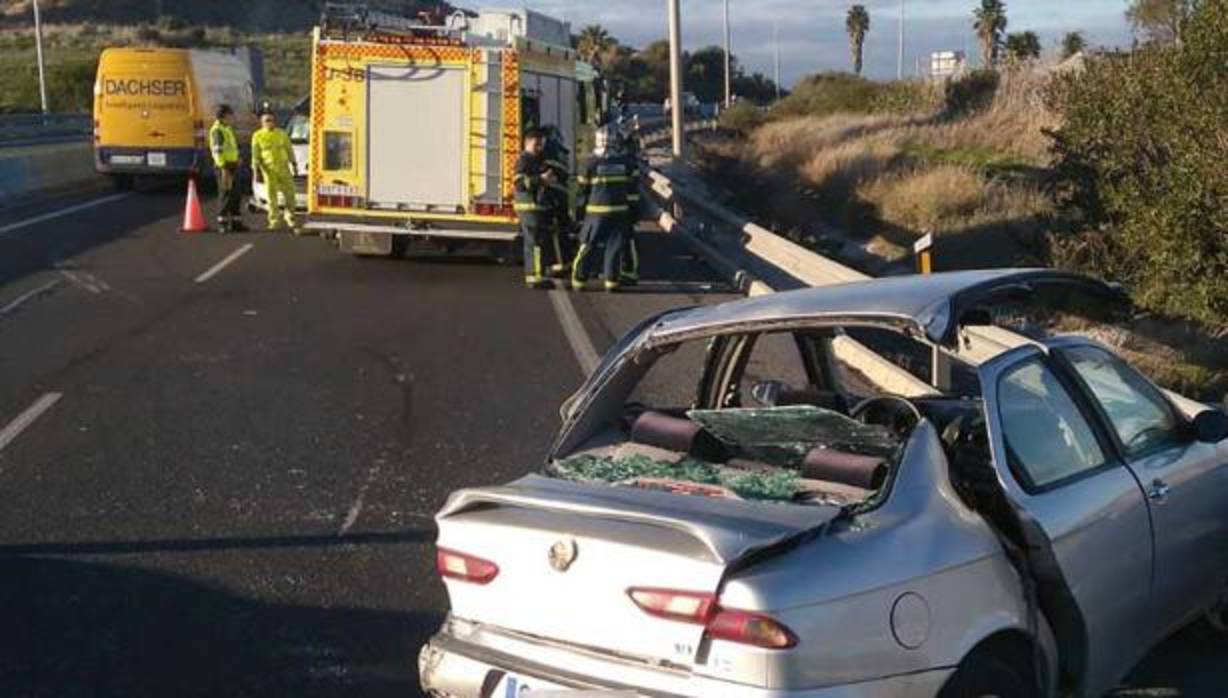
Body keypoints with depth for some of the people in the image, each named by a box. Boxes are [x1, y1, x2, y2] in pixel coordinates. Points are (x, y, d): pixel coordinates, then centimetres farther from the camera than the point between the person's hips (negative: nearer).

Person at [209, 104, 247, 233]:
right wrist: (223, 168, -26)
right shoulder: (217, 130, -12)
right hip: (224, 166, -9)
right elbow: (218, 151, -20)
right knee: (226, 195, -7)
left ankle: (236, 223, 14)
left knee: (236, 195, 9)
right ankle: (222, 224, -2)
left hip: (233, 166, 9)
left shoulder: (227, 129, 19)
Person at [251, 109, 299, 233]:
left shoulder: (282, 134, 10)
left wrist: (293, 163, 9)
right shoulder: (258, 136, 3)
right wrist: (256, 168, -6)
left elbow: (289, 149, 15)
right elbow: (255, 154, 2)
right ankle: (275, 221, 3)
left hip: (284, 168, 2)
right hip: (269, 170, -2)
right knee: (272, 196, -2)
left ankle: (290, 218, 15)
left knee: (289, 194, 2)